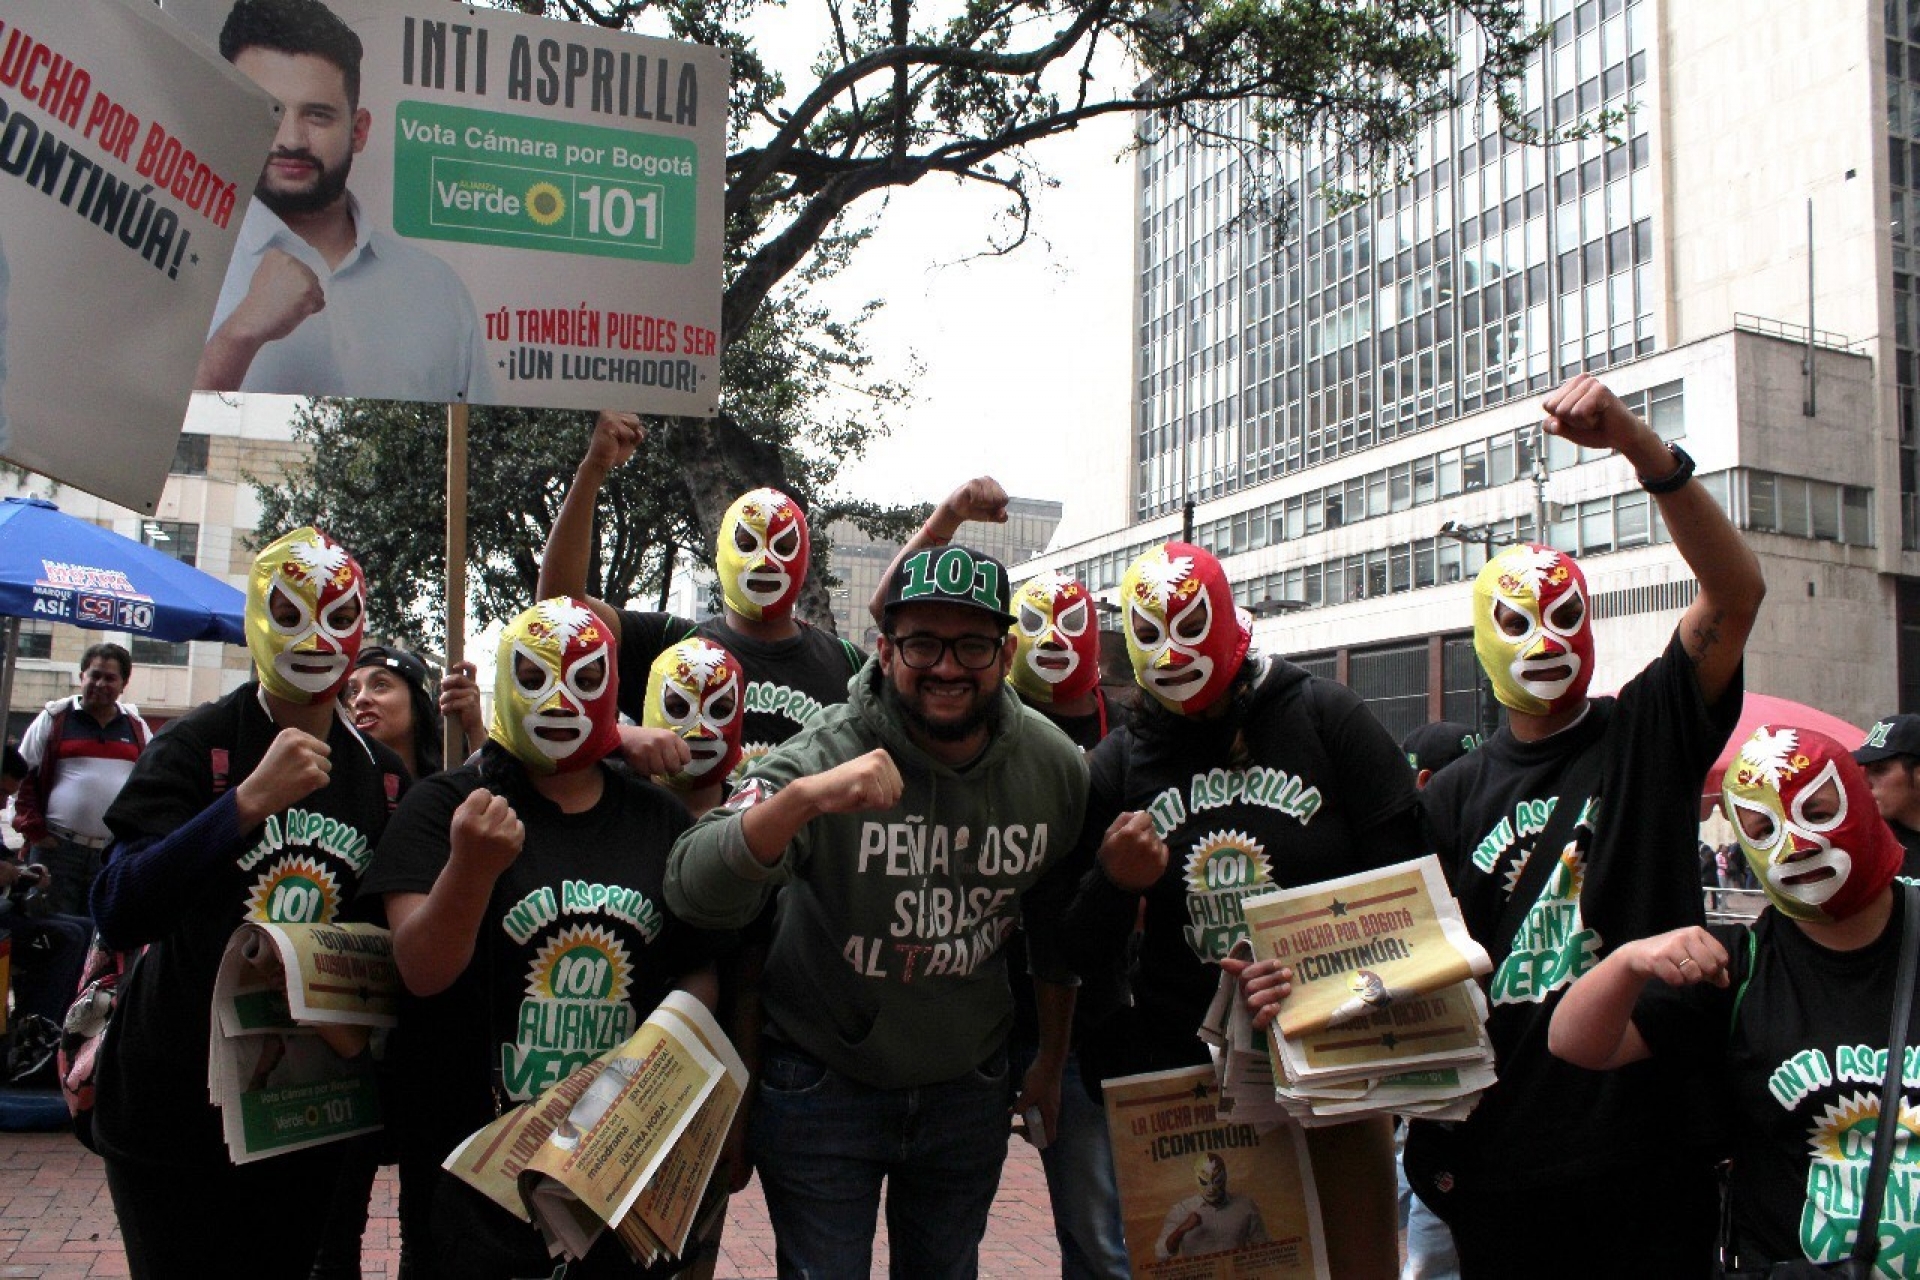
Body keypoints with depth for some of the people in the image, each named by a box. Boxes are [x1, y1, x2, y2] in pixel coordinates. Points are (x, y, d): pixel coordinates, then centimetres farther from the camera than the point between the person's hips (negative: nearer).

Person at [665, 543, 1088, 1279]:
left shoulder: (1054, 768, -9)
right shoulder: (825, 756, -23)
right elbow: (695, 895, -34)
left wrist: (1050, 1061, 14)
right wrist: (802, 798, -50)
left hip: (968, 1088, 4)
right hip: (823, 1085, -3)